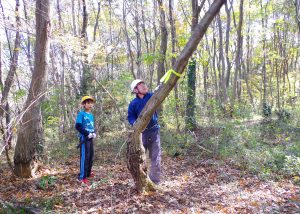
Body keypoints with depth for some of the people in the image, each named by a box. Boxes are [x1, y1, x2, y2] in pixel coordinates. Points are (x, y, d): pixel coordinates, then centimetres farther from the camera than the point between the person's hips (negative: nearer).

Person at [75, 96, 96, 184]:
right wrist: (87, 134, -19)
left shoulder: (91, 115, 14)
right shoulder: (81, 114, -9)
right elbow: (78, 126, -16)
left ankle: (88, 173, 29)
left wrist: (94, 133, -1)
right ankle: (82, 177, -5)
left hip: (90, 138, 8)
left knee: (91, 156, 14)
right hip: (84, 137, -8)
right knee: (84, 156, -9)